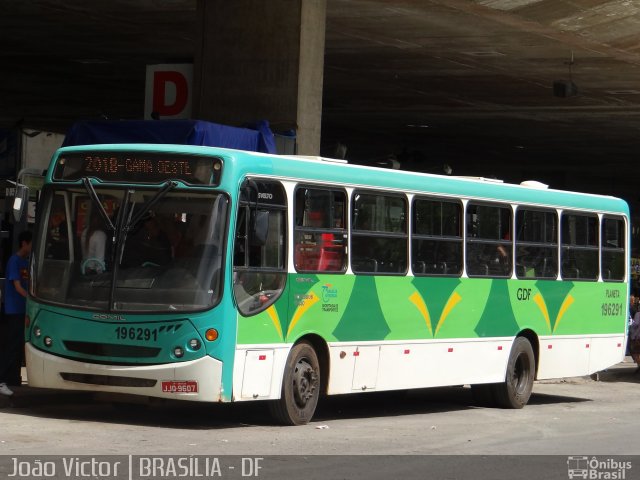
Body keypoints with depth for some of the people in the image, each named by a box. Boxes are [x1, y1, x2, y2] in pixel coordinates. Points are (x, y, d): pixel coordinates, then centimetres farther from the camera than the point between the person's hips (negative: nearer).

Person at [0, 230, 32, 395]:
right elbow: (18, 287, -19)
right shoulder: (14, 261, -12)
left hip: (23, 310, 8)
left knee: (20, 346, 11)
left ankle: (14, 379, 18)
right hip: (14, 311, -8)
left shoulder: (27, 261, 13)